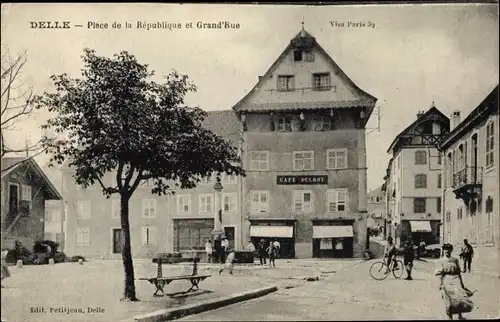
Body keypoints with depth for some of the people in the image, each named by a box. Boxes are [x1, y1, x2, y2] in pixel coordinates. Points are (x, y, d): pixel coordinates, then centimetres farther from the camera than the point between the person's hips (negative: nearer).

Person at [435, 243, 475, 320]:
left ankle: (460, 315, 8)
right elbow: (440, 274, 0)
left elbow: (458, 272, 14)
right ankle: (450, 317, 11)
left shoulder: (455, 260, 12)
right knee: (449, 300, -2)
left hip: (456, 280, 2)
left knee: (460, 296, -11)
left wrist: (462, 283, 12)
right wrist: (441, 284, -8)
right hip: (446, 282, -2)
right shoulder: (441, 261, 3)